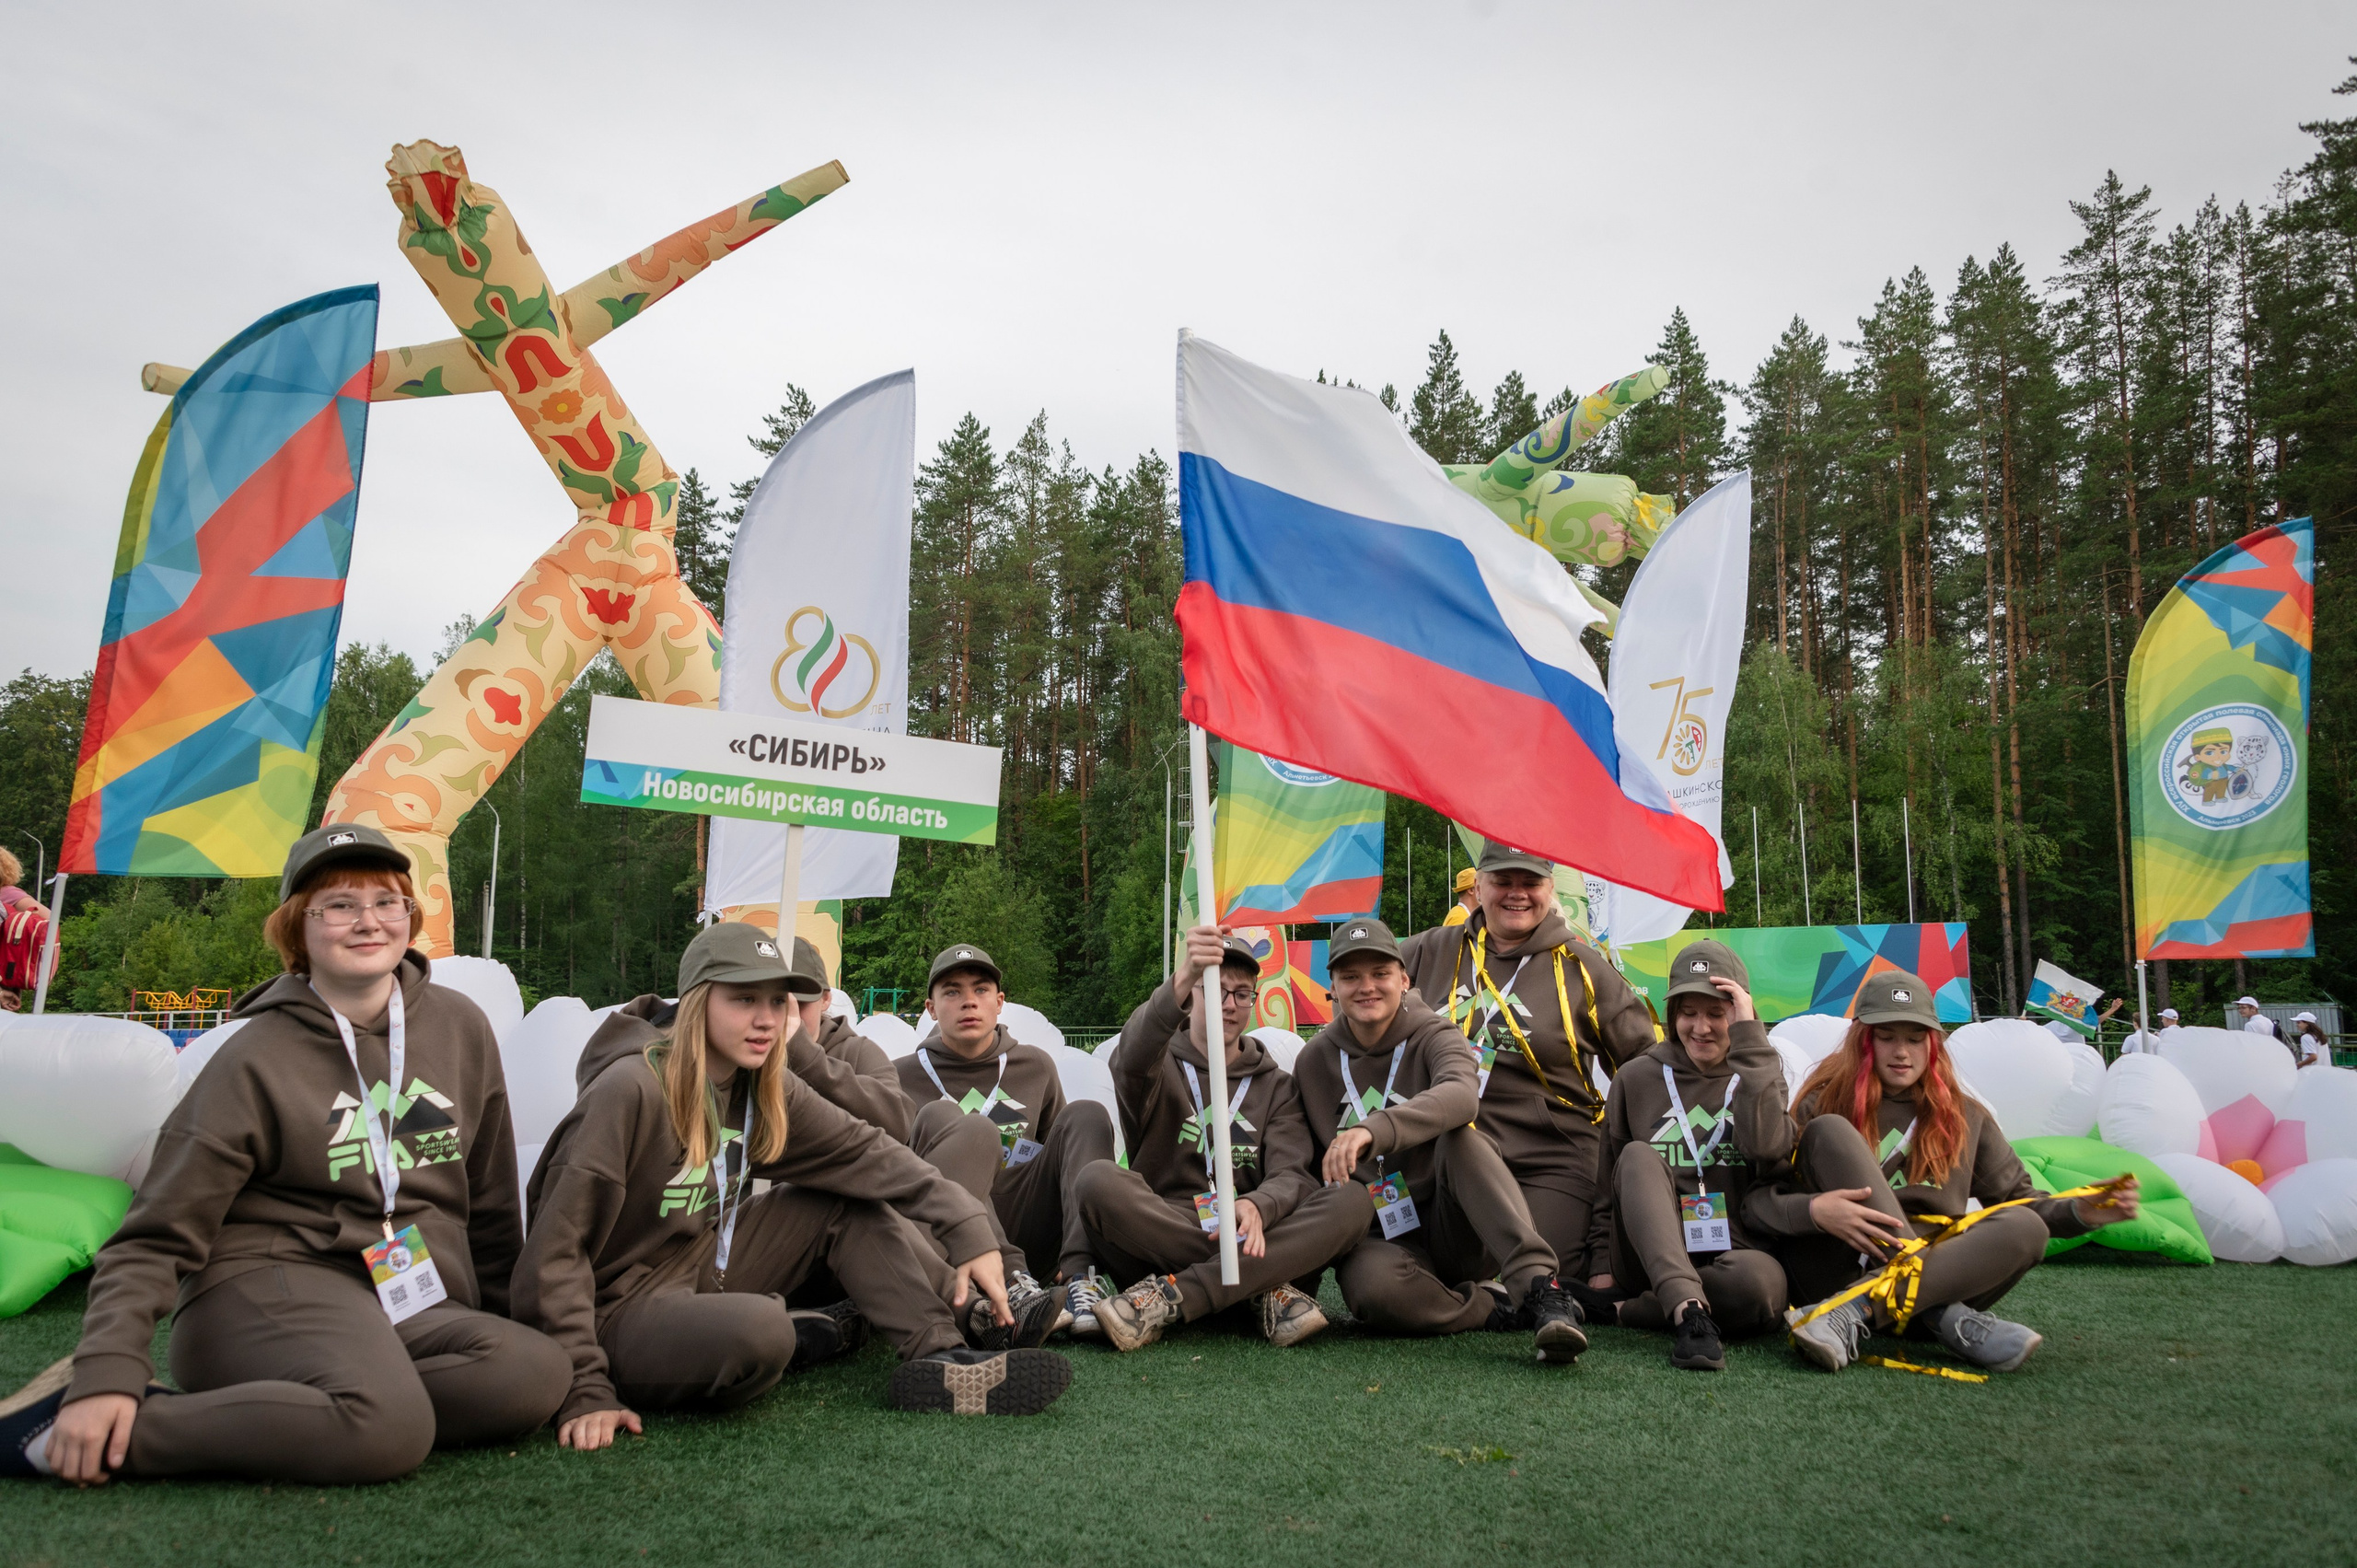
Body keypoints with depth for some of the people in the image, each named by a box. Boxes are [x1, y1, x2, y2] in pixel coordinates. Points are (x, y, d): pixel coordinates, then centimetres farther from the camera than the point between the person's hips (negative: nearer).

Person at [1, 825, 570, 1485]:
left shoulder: (461, 1028, 8)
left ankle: (240, 1416, -20)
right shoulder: (256, 1059, -2)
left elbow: (492, 1208, 17)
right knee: (387, 1426, -37)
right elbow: (154, 1238, -3)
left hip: (418, 1307, 5)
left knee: (539, 1372, -28)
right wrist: (108, 1372, -17)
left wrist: (503, 1322, 19)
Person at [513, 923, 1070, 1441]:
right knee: (756, 1330, -37)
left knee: (847, 1201, -2)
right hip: (621, 1311, -8)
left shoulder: (764, 1089, 0)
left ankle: (945, 1353, -12)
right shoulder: (633, 1089, -22)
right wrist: (585, 1390, -26)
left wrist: (969, 1227, -15)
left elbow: (864, 1152, -4)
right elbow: (558, 1244, -22)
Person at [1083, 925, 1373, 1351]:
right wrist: (1179, 983, -39)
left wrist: (1256, 1207, -26)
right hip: (1155, 1245, -2)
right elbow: (1131, 1057, -18)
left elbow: (1291, 1176, -1)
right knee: (1099, 1180, -31)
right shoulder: (1161, 1066, 10)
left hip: (1248, 1239, 2)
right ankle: (1264, 1290, -27)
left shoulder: (1278, 1087, 17)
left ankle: (1170, 1298, -29)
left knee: (1353, 1200, -23)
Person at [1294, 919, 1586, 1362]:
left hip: (1457, 1233, -1)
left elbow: (1462, 1095, -32)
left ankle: (1538, 1285, -41)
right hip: (1380, 1238, 1)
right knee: (1371, 1285, -37)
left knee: (1458, 1134, -32)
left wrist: (1372, 1131, -48)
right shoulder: (1313, 1061, 4)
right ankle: (1505, 1310, -19)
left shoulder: (1434, 1035, -6)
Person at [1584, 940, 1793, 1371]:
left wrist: (1749, 1036, -13)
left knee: (1760, 1281, -36)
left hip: (1734, 1251, -1)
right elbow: (1608, 1190, 13)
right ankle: (1689, 1313, -42)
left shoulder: (1759, 1075, 9)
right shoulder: (1638, 1078, 10)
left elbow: (1767, 1145, -15)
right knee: (1639, 1156, -27)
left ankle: (1620, 1311, -21)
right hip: (1649, 1258, 1)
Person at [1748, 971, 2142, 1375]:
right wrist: (1813, 1210, -27)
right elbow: (1758, 1200, -6)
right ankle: (1949, 1320, -29)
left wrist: (2082, 1212, -5)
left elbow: (2017, 1200, 16)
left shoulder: (1966, 1118, 16)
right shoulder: (1822, 1106, 3)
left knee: (2027, 1229, -22)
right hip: (1839, 1270, -3)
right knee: (1829, 1129, -19)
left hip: (1935, 1271, 3)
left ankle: (1854, 1312, -38)